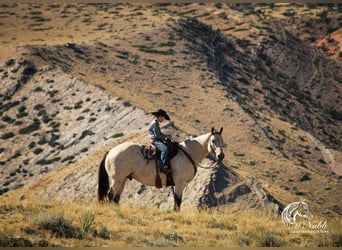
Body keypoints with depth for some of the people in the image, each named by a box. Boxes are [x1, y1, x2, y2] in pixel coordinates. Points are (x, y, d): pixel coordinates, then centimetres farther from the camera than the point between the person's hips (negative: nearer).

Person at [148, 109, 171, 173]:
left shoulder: (156, 123, 19)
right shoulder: (154, 123, -13)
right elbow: (157, 134, -19)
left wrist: (165, 137, 14)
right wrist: (166, 136, -11)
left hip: (158, 140, 11)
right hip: (155, 140, -11)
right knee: (165, 149, -31)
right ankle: (162, 166, -34)